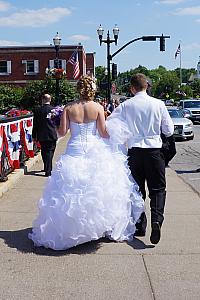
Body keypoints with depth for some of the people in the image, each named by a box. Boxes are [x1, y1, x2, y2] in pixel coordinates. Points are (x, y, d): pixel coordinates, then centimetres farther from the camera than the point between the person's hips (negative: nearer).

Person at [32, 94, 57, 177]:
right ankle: (48, 171, 1)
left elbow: (35, 124, 0)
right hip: (52, 135, -1)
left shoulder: (37, 110, -4)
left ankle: (47, 168, 29)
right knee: (50, 152, 6)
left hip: (41, 136, 1)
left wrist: (34, 136, 6)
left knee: (44, 152, 16)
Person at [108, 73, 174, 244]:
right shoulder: (158, 104, -2)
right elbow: (169, 131, 2)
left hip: (134, 151, 1)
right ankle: (156, 219, -16)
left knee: (137, 189, 12)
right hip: (154, 149, -1)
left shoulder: (125, 106, -2)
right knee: (158, 188, 6)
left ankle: (140, 226, 17)